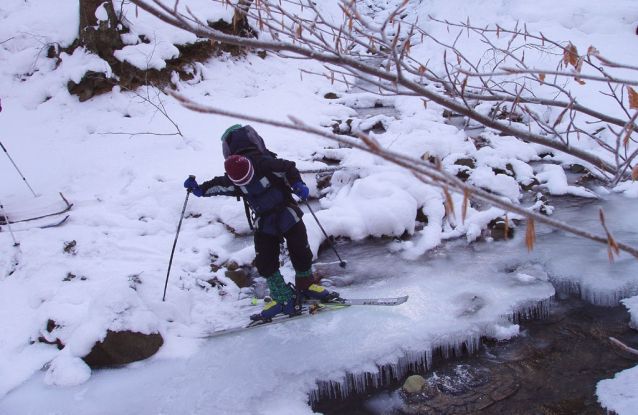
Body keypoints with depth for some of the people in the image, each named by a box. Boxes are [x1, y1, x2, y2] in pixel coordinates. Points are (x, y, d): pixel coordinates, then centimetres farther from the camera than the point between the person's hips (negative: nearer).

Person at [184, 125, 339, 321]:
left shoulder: (264, 164, -23)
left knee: (301, 253, 3)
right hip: (264, 223, 3)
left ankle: (306, 284, 30)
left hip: (288, 215, -3)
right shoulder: (231, 180, -11)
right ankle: (283, 298, 6)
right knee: (265, 263, -6)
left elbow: (289, 168, -13)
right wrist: (199, 189, -8)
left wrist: (298, 185, -27)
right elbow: (218, 185, 6)